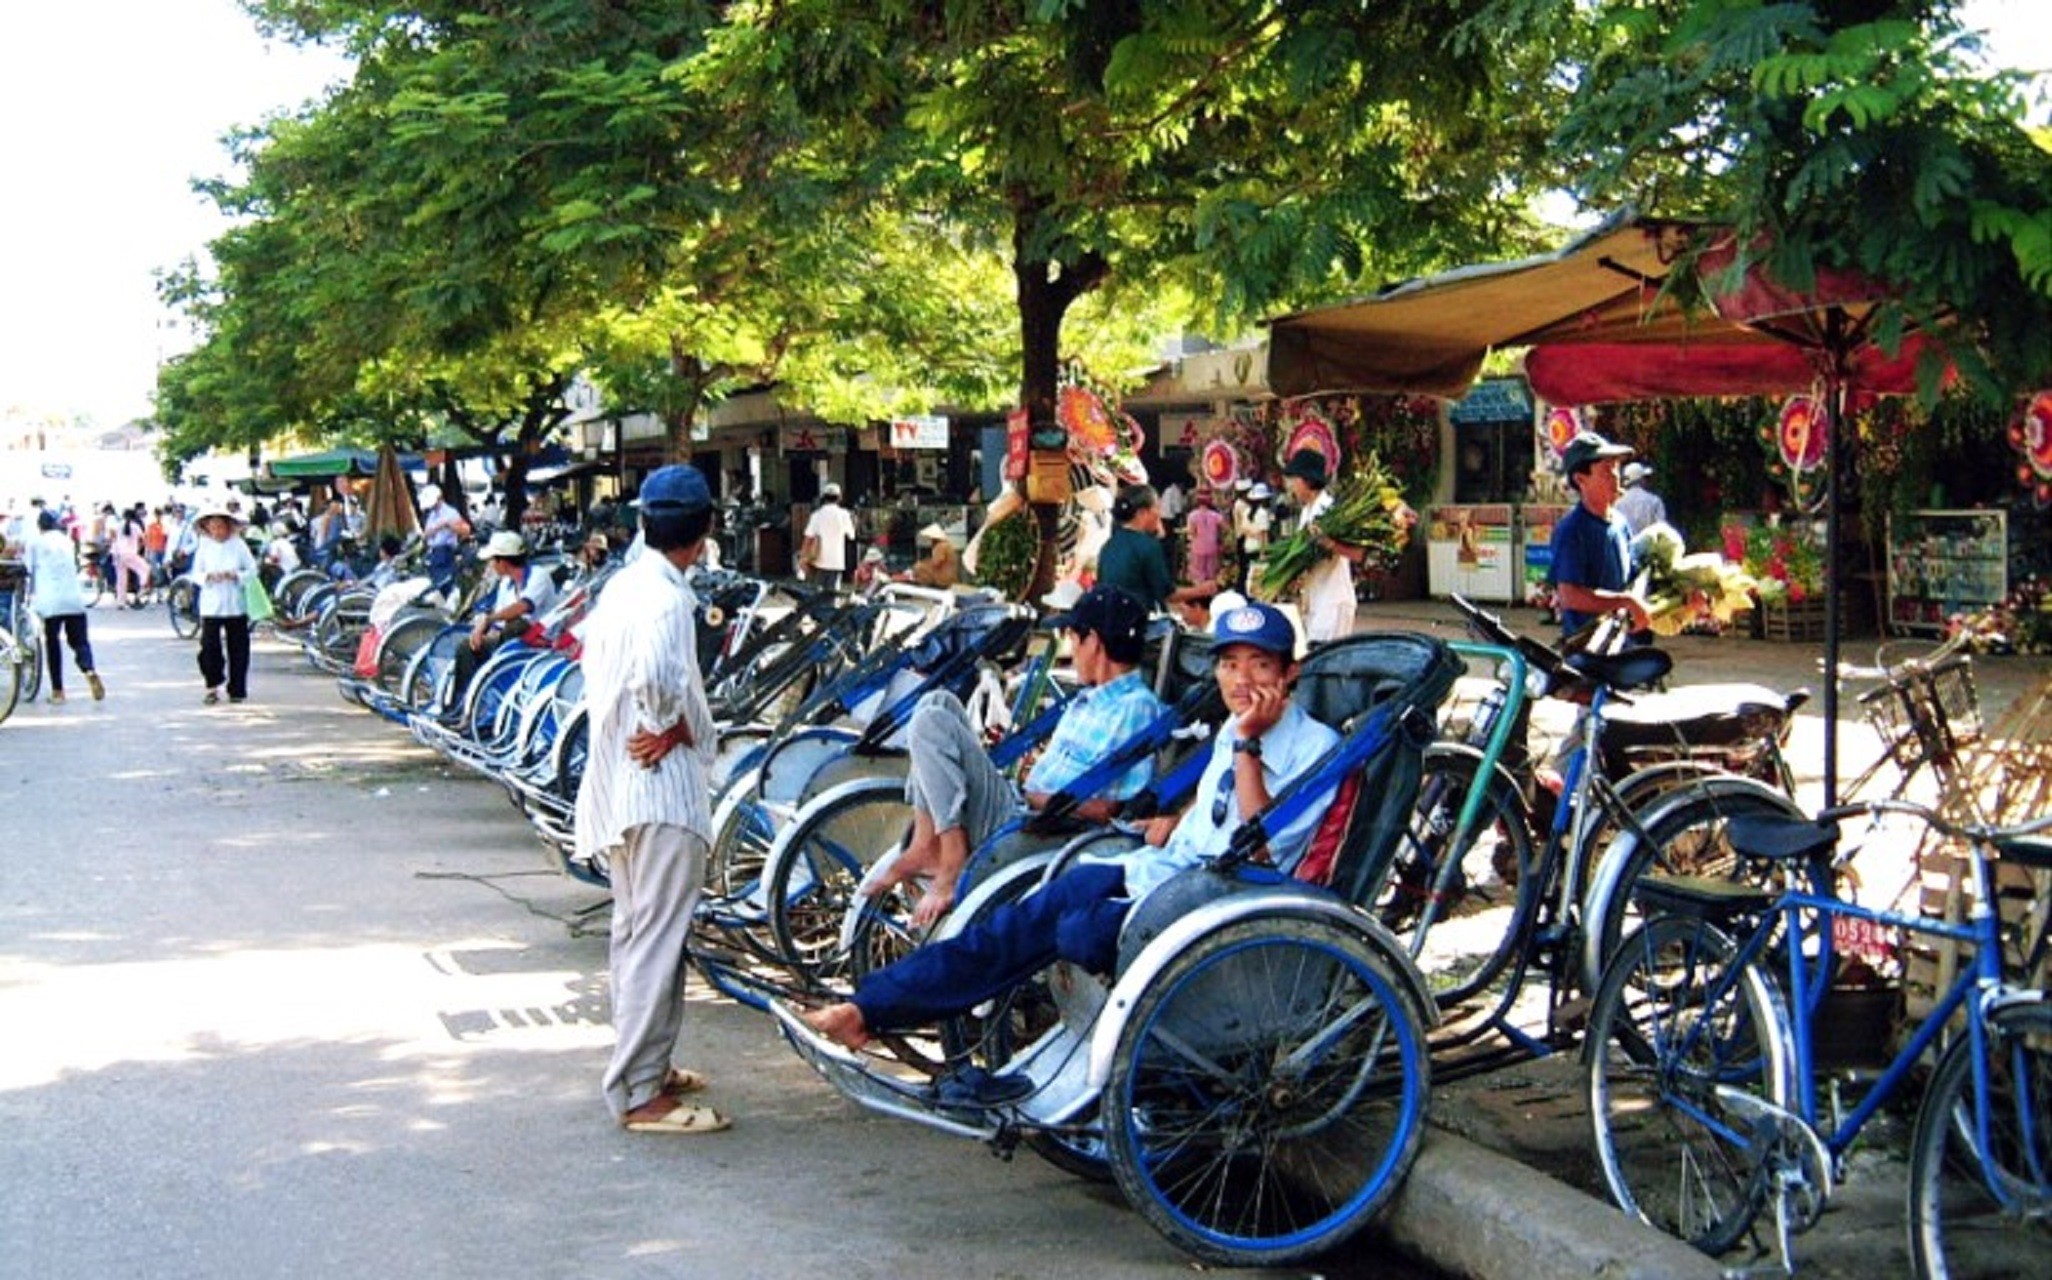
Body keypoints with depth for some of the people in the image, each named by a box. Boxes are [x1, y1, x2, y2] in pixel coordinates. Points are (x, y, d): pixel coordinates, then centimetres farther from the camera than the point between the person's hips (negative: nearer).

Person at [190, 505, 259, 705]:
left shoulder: (238, 545, 1)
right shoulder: (204, 547, 5)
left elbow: (252, 570, 2)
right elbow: (196, 573, 6)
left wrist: (235, 575, -16)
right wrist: (208, 577, -14)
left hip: (235, 606, 0)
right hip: (211, 606, 0)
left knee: (237, 648, 3)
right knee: (209, 646, -8)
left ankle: (236, 690, 13)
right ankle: (213, 687, 4)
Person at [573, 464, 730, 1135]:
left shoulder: (622, 585, 11)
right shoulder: (668, 596, -18)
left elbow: (596, 667, 19)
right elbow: (657, 678, -35)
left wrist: (664, 726, 9)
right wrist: (678, 728, -16)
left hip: (616, 777, 10)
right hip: (662, 785, -10)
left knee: (637, 932, 18)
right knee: (658, 939, -6)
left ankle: (645, 1063, 30)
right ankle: (639, 1093, -4)